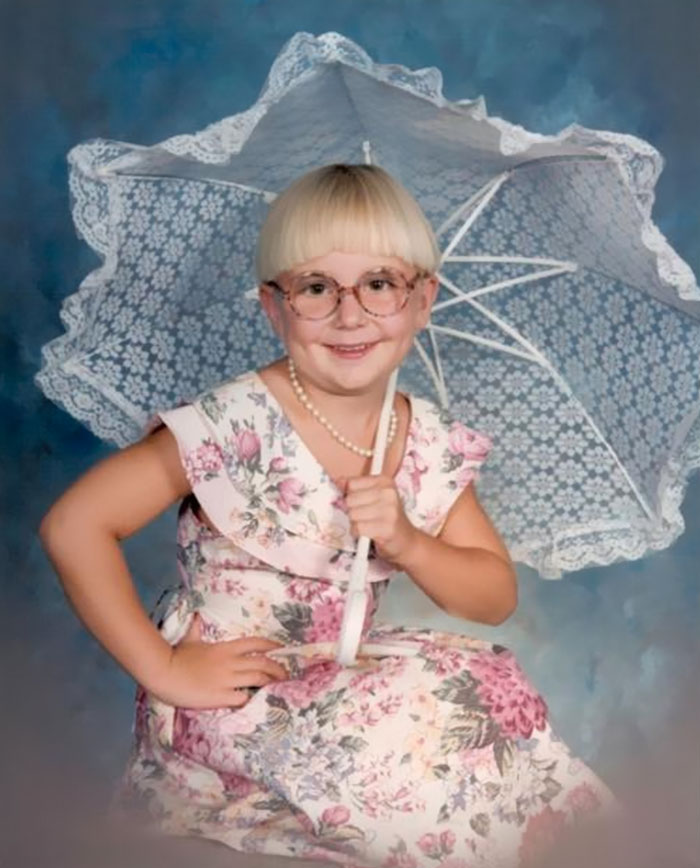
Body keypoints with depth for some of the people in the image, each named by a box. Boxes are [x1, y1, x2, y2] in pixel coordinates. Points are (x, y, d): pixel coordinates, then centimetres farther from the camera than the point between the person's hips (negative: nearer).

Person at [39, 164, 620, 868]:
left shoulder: (430, 441, -1)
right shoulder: (235, 426, -19)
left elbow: (497, 597, 4)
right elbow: (72, 526, -20)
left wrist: (406, 544, -16)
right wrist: (162, 667, -18)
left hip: (344, 678, 6)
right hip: (228, 701, -6)